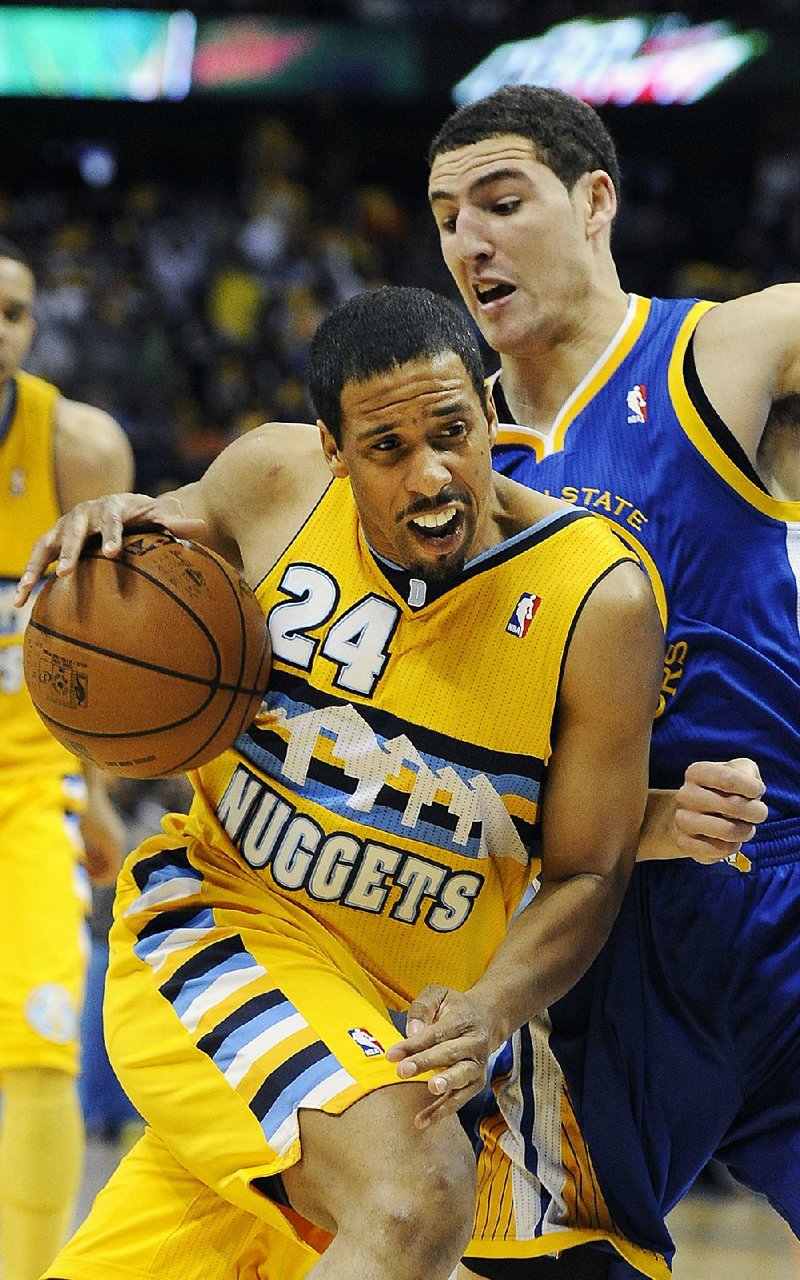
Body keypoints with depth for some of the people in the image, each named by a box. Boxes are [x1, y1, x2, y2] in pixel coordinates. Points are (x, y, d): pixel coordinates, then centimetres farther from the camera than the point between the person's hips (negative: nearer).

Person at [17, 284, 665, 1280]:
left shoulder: (599, 599, -13)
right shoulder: (275, 481, -8)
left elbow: (587, 874, -8)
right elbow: (180, 523, 16)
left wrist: (487, 1012, -27)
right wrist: (112, 528, -10)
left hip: (395, 1022, 2)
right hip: (220, 914, -2)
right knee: (415, 1200, -31)